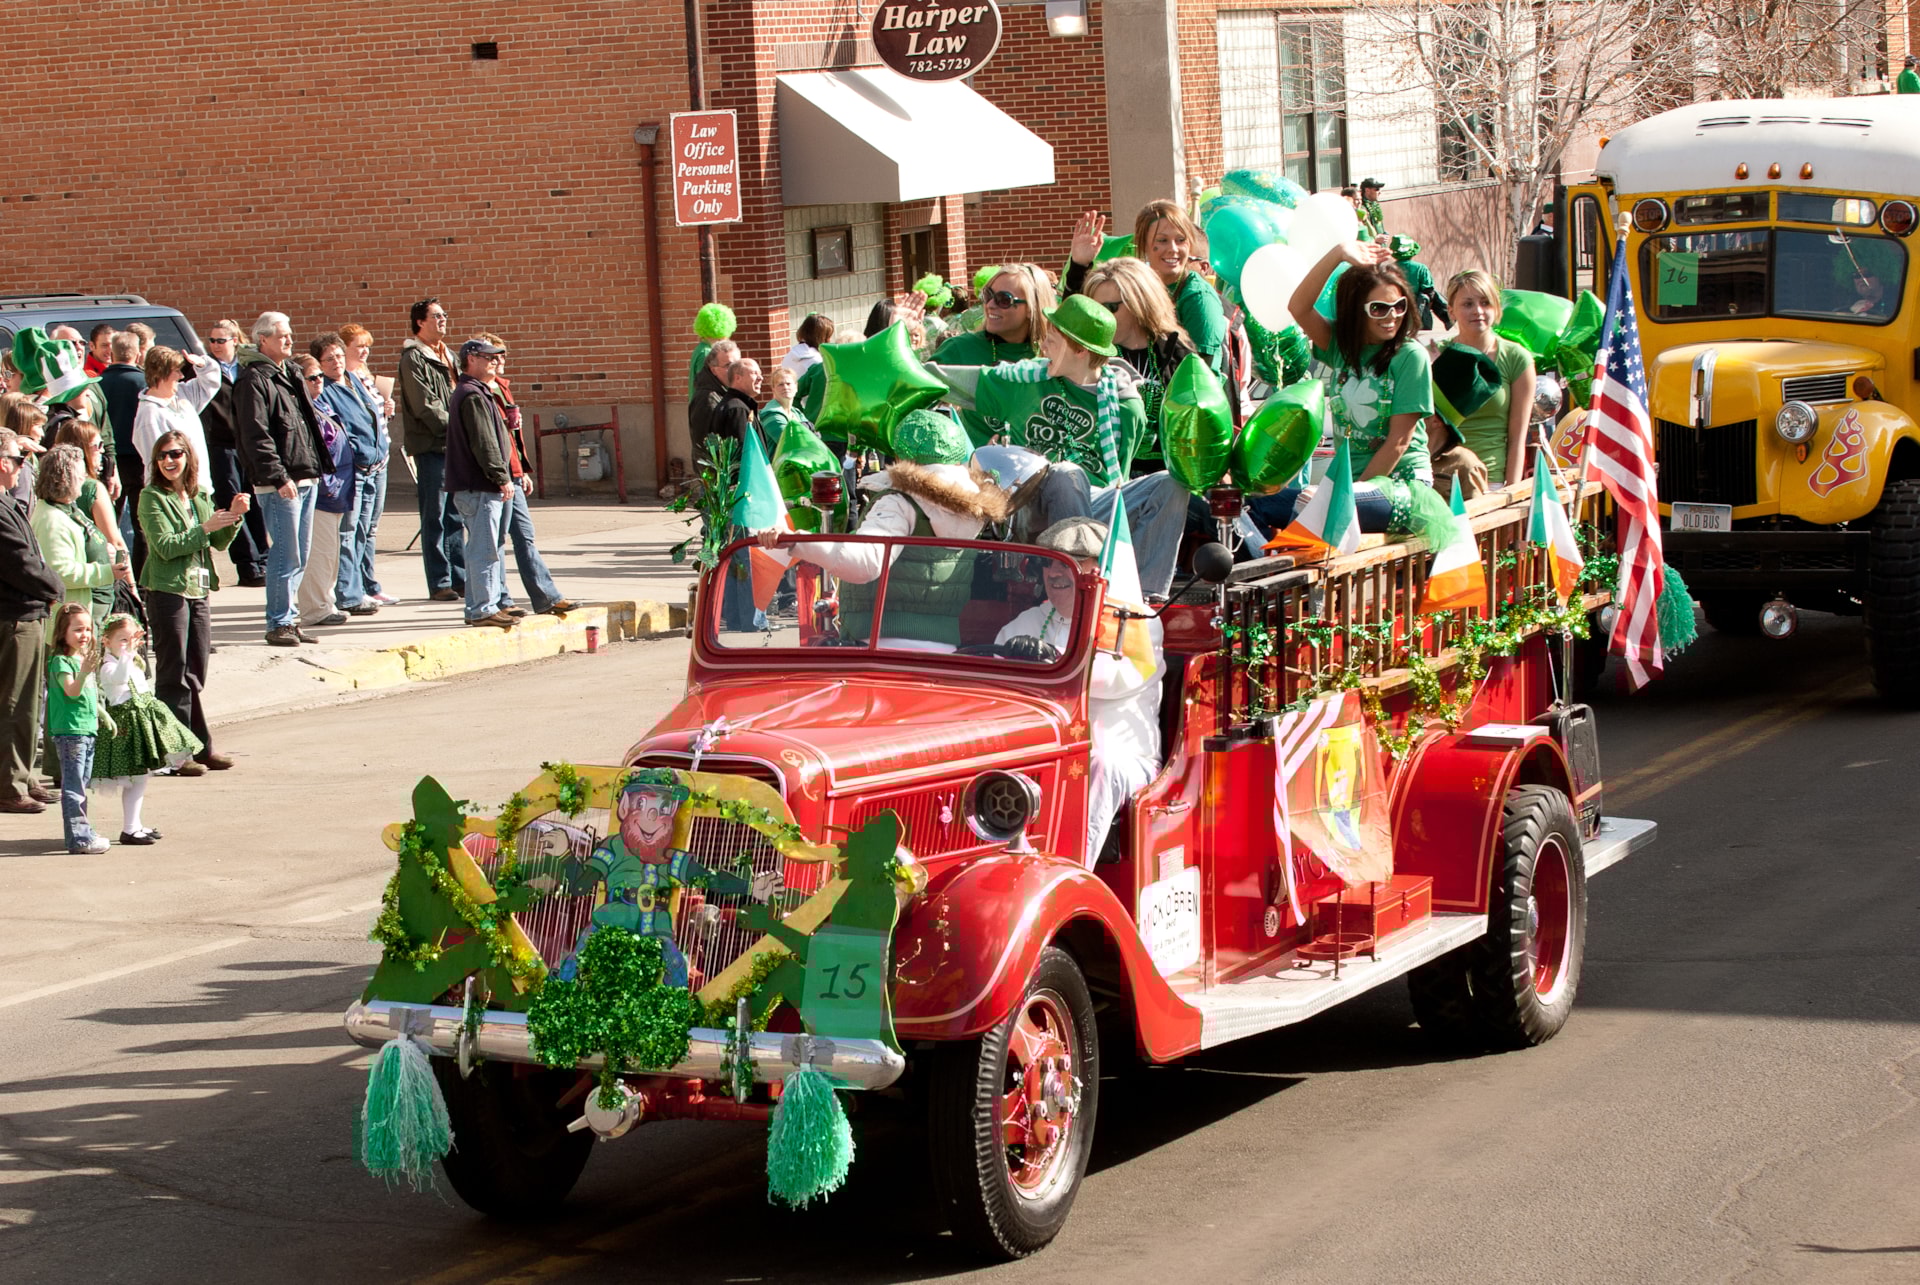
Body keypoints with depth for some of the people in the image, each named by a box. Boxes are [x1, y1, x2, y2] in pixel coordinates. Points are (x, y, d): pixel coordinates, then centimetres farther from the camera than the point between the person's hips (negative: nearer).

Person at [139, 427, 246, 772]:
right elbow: (166, 546, -16)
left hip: (198, 591, 6)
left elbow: (218, 543, 13)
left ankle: (201, 747, 17)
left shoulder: (199, 496, 13)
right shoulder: (152, 497, -6)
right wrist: (206, 528, -20)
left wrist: (234, 517, -4)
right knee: (173, 676, -4)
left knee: (195, 676, 11)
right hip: (167, 591, -6)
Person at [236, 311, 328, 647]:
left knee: (299, 556, 12)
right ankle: (279, 624, -3)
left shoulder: (291, 374, 19)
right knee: (286, 555, -8)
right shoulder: (254, 380, -10)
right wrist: (278, 477, -22)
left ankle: (290, 618, 19)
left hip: (306, 478, 9)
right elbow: (256, 436, -17)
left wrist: (316, 467, 19)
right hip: (280, 484, -9)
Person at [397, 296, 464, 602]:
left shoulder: (447, 356, 20)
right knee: (435, 517, -4)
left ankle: (459, 579, 15)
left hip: (454, 447, 8)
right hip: (431, 447, -8)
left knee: (454, 517, 10)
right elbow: (425, 406, -15)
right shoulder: (413, 358, -7)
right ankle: (439, 583, -1)